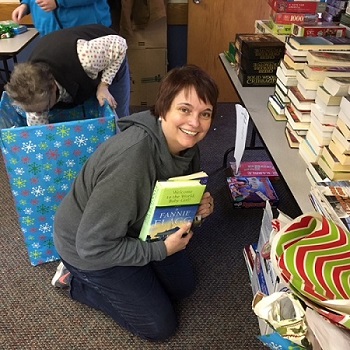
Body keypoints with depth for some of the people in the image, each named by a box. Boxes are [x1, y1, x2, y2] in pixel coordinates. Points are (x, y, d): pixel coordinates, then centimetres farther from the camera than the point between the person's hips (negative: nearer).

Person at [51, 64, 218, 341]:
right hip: (90, 249, -7)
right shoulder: (131, 159, -40)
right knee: (161, 326, 5)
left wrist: (199, 205, -17)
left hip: (137, 229, 7)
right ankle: (75, 279, 14)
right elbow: (93, 246, -32)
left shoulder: (185, 142, -15)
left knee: (184, 287, 18)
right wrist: (161, 250, -25)